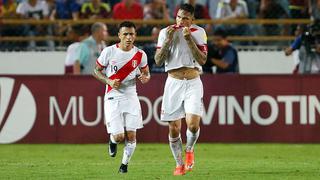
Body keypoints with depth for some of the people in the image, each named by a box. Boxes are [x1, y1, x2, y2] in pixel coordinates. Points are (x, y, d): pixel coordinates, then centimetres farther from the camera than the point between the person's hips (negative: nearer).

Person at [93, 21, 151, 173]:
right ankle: (113, 141, 28)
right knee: (119, 136, -9)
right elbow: (96, 71, 3)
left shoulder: (140, 55, 0)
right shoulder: (109, 52, -7)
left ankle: (125, 164, 16)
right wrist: (109, 81, -14)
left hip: (131, 98, 2)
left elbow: (146, 73, 14)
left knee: (131, 136, -4)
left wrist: (145, 78, -11)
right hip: (113, 98, -2)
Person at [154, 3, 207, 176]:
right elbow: (158, 60, -2)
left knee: (193, 124, -17)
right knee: (174, 128, 1)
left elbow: (202, 60, -7)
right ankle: (179, 164, 18)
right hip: (174, 83, 1)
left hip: (193, 83, -1)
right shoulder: (166, 32, 3)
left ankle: (189, 149, 14)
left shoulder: (198, 32, 2)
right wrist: (168, 40, -13)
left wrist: (189, 39, -16)